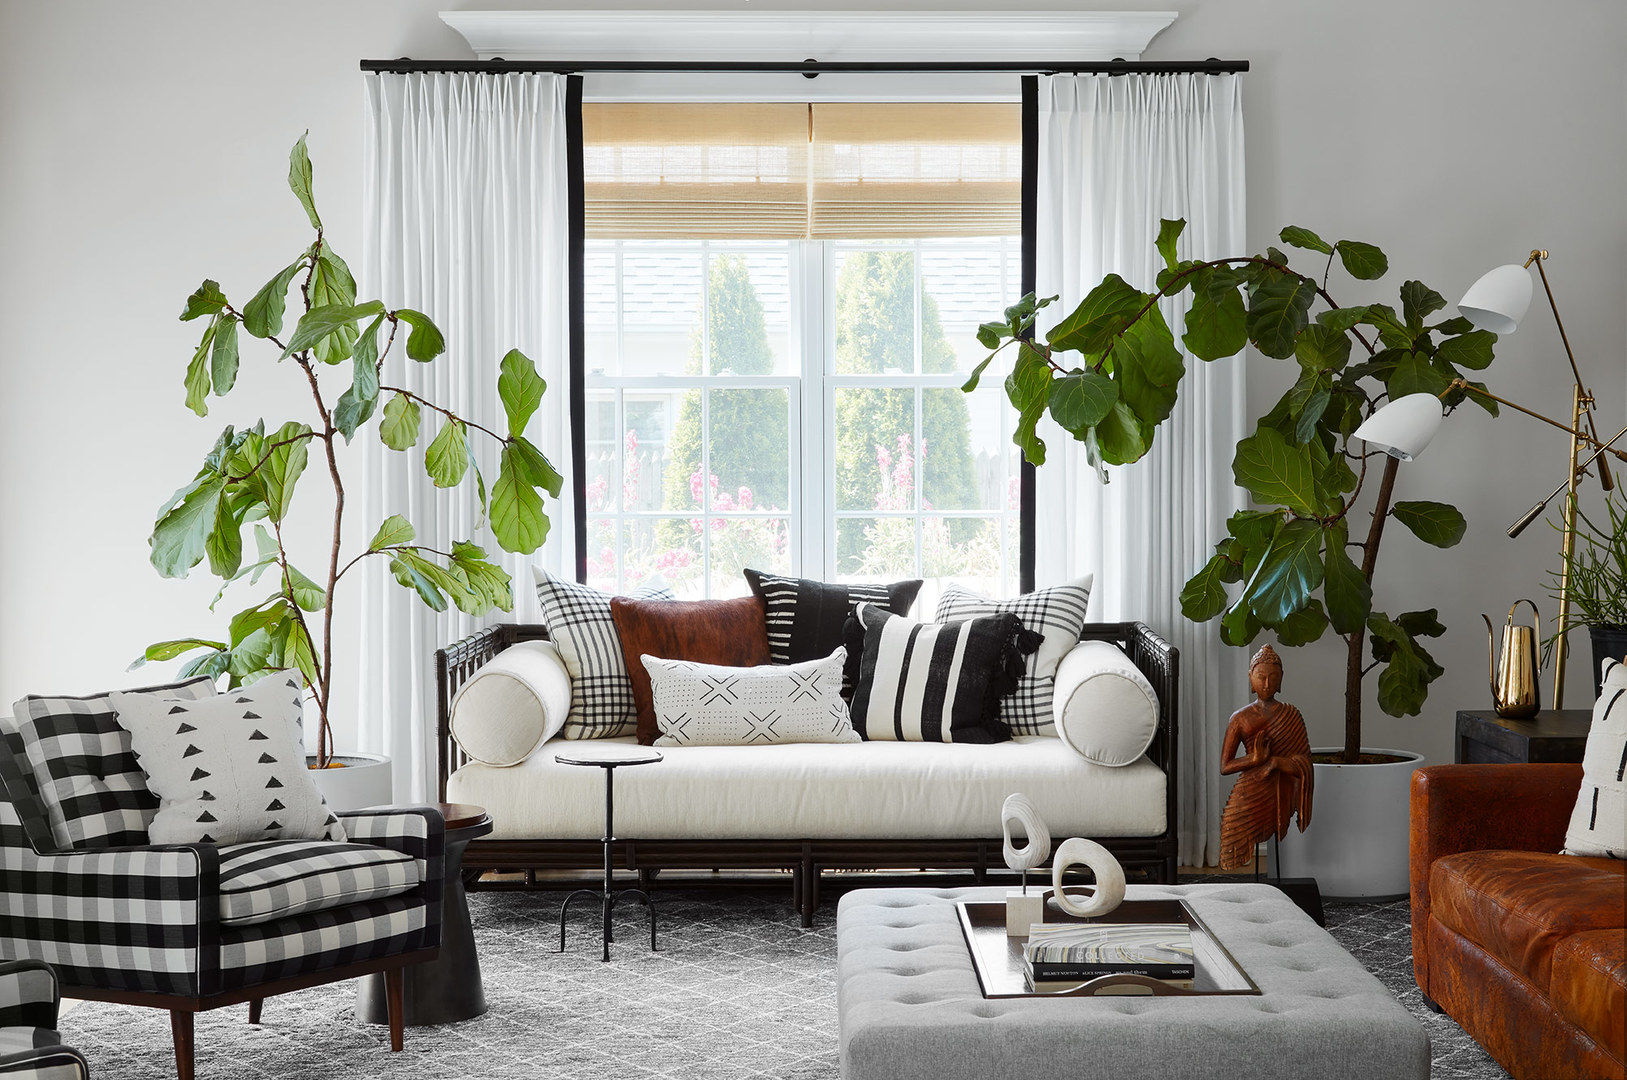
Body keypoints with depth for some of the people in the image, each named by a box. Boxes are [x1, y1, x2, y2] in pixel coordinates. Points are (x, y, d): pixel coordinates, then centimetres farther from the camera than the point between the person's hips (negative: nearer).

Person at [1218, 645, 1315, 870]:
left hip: (1282, 798, 0)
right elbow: (1225, 767, 1)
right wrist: (1255, 758, -14)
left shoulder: (1291, 715, 6)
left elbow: (1305, 764, 1)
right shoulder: (1241, 718, 4)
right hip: (1249, 799, 0)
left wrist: (1274, 761, -15)